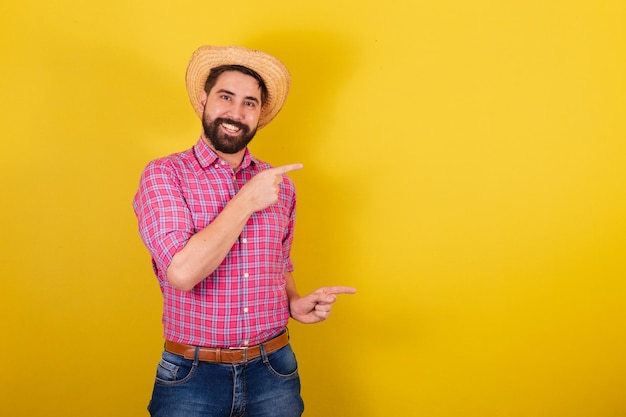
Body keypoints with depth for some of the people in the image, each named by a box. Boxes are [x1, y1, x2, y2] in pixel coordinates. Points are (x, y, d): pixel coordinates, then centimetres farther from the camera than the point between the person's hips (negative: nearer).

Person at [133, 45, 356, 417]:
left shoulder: (280, 184, 3)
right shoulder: (163, 175, -8)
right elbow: (182, 271, -22)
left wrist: (295, 304, -3)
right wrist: (248, 201, -17)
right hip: (192, 374, -3)